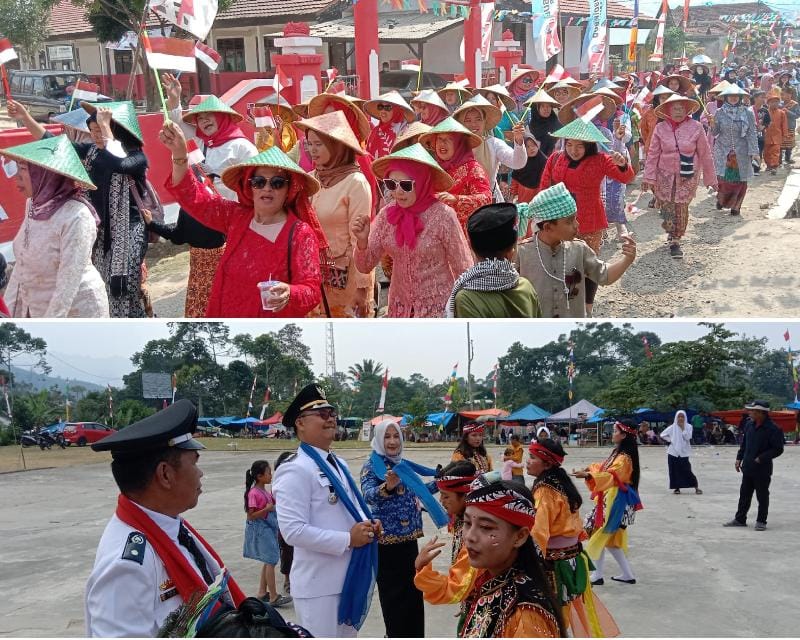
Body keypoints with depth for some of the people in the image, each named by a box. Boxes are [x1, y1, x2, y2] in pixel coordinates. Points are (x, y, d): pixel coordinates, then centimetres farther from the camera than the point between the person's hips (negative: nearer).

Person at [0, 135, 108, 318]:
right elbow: (22, 264, 8)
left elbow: (70, 281, -24)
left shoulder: (76, 216, -23)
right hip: (36, 310, 7)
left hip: (76, 310, -7)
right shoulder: (34, 205, 1)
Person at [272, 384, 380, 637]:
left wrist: (369, 526, 2)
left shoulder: (339, 464, 13)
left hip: (350, 578, 9)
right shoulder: (296, 470, -17)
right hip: (320, 585, -9)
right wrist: (348, 539, -21)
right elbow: (292, 530, -24)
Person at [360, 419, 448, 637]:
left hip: (408, 537, 7)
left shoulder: (403, 464, 11)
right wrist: (387, 487, -47)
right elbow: (368, 495, -28)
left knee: (413, 593, 12)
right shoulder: (372, 465, -9)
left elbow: (417, 493, 24)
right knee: (394, 595, -2)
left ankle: (413, 634, 24)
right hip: (387, 540, -7)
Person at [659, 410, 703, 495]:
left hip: (684, 452, -2)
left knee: (686, 471, -7)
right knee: (674, 471, 1)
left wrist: (683, 428, -15)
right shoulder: (672, 427, 2)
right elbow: (662, 435, 7)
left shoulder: (688, 427, 1)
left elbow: (688, 437, -12)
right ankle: (677, 488, 12)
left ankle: (696, 487, 2)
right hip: (673, 452, 2)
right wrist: (670, 441, -1)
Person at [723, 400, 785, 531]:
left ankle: (761, 521, 15)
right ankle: (740, 519, 22)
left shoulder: (773, 429, -15)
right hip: (747, 468, 7)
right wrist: (739, 458, 10)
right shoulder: (749, 426, 7)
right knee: (744, 495, 13)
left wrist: (761, 458, -18)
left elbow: (778, 449, -15)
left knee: (762, 496, 4)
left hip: (762, 470, -7)